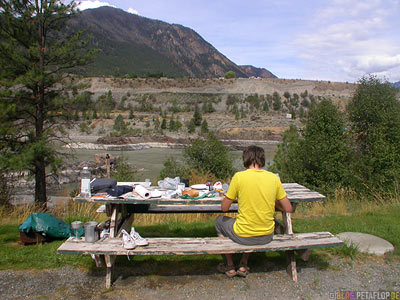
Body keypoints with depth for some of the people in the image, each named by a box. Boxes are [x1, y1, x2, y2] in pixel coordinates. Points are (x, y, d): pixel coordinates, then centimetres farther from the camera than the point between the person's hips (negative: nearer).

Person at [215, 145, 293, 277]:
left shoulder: (239, 176, -14)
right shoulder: (274, 177, -5)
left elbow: (224, 208, -7)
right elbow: (288, 208, 1)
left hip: (243, 236, -4)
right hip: (267, 236, 4)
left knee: (219, 221, 27)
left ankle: (230, 266, 33)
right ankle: (243, 265, 36)